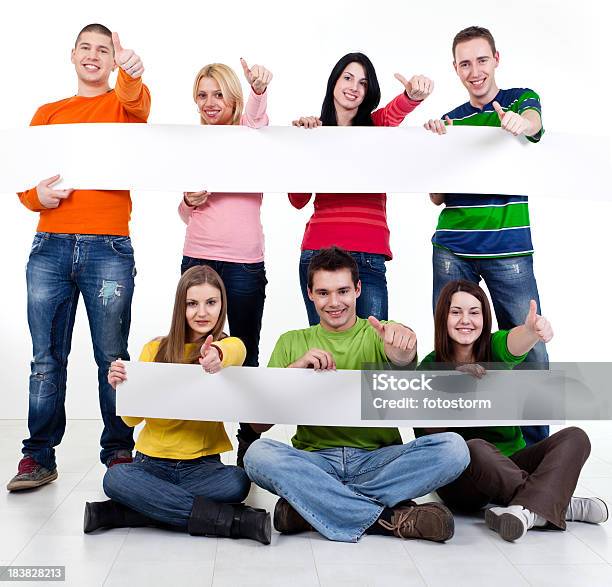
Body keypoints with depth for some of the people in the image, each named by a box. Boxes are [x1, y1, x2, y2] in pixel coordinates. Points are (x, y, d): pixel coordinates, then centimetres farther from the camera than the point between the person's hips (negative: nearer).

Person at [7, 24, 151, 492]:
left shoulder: (124, 102, 11)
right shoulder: (48, 114, 19)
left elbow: (137, 102, -14)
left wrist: (130, 73, -38)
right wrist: (36, 195, -8)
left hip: (109, 247, -2)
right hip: (50, 246, 3)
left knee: (113, 357, 0)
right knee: (47, 358, 3)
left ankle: (119, 452, 11)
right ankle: (39, 457, 12)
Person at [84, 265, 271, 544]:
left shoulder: (230, 344, 2)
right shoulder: (155, 349, 5)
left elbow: (236, 351, -27)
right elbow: (132, 419, 3)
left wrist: (218, 353, -52)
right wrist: (122, 387, -19)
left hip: (202, 465, -1)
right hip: (152, 462, 1)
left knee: (238, 482, -31)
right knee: (115, 477, -30)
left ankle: (115, 513, -23)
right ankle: (234, 519, -28)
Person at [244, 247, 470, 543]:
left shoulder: (379, 335, 9)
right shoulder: (292, 343, 11)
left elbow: (401, 359, -17)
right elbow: (259, 423, 2)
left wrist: (402, 340, -42)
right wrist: (295, 369, -14)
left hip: (378, 460, 0)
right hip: (315, 463, 0)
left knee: (452, 446, -25)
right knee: (258, 453, -29)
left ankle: (312, 506, -23)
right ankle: (389, 518, -26)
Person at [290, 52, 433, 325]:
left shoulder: (376, 124, 11)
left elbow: (397, 111, -15)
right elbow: (298, 201, 3)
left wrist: (414, 94, -38)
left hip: (369, 254, 0)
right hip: (319, 250, 1)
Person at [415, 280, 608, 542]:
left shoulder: (493, 348, 1)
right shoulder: (430, 367, -2)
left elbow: (513, 344, -25)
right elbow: (427, 435, -9)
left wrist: (532, 331, -49)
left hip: (509, 466, 3)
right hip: (459, 477, -3)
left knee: (575, 437, -17)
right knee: (476, 448, -34)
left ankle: (526, 510, -37)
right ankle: (555, 505, -23)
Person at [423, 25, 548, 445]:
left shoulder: (522, 99, 9)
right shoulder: (449, 120, 15)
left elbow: (532, 122, -17)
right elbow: (437, 197, 10)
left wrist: (517, 123, -42)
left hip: (510, 250, -2)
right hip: (453, 251, 2)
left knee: (531, 353, -4)